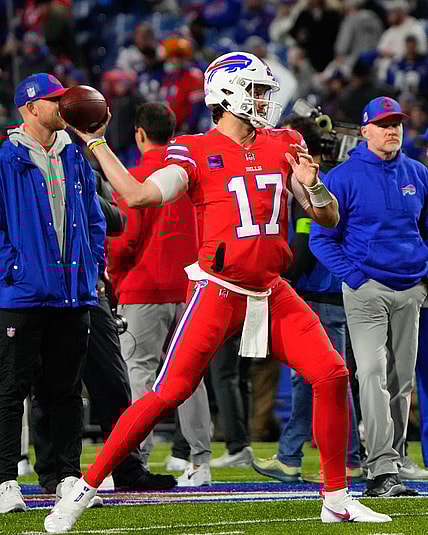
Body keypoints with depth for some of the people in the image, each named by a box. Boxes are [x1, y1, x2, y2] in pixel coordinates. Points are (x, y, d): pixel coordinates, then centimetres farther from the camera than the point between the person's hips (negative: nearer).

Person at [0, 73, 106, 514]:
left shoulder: (73, 158, 13)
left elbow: (93, 218, 19)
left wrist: (93, 267, 9)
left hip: (74, 292, 6)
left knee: (66, 389, 10)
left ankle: (70, 477, 15)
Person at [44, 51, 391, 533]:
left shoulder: (283, 146, 11)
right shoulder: (196, 151, -4)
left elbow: (329, 218, 11)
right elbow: (138, 196, -18)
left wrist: (312, 185, -10)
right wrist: (94, 142, -16)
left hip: (272, 294, 5)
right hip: (219, 291, -5)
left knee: (332, 376, -4)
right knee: (169, 393, -12)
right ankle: (85, 489, -4)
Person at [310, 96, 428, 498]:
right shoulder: (344, 177, -5)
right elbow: (321, 238, -4)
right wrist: (355, 277, -13)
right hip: (367, 289, -5)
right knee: (373, 373, -16)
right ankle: (382, 469, -23)